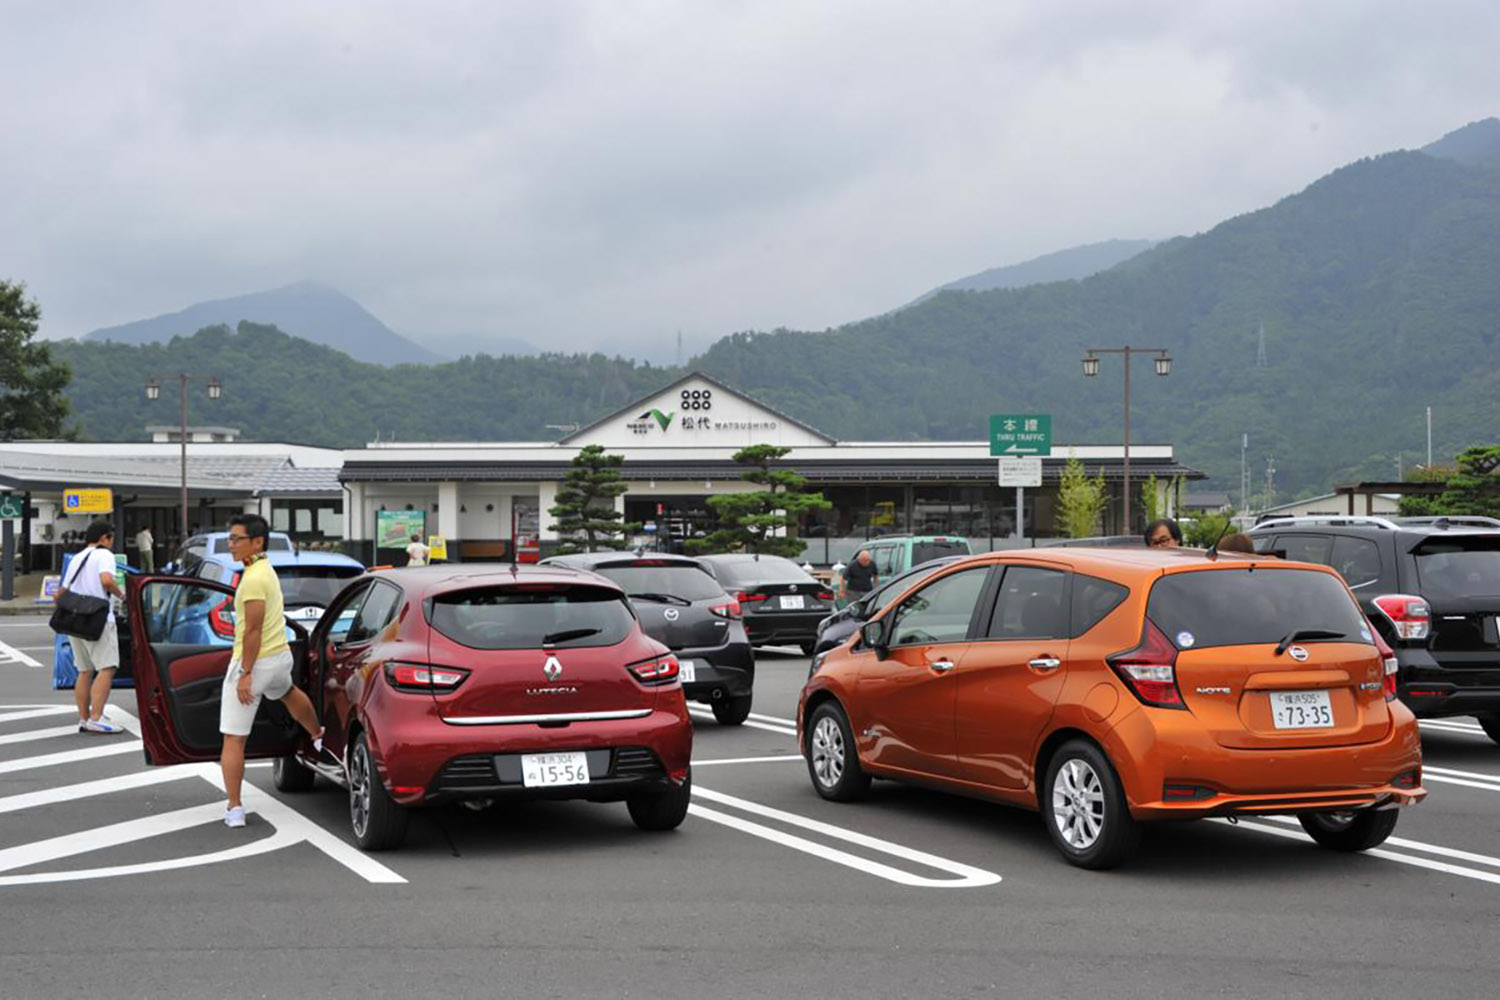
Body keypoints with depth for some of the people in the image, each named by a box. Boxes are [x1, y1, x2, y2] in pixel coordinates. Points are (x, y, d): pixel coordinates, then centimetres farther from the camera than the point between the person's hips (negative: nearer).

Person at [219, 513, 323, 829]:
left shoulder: (253, 579, -22)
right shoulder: (266, 569, 9)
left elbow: (253, 630, -25)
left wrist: (245, 674, -24)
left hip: (254, 661, -9)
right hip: (280, 656, 9)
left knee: (233, 739, -4)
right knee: (288, 693, 42)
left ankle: (234, 809, -7)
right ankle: (318, 736, 64)